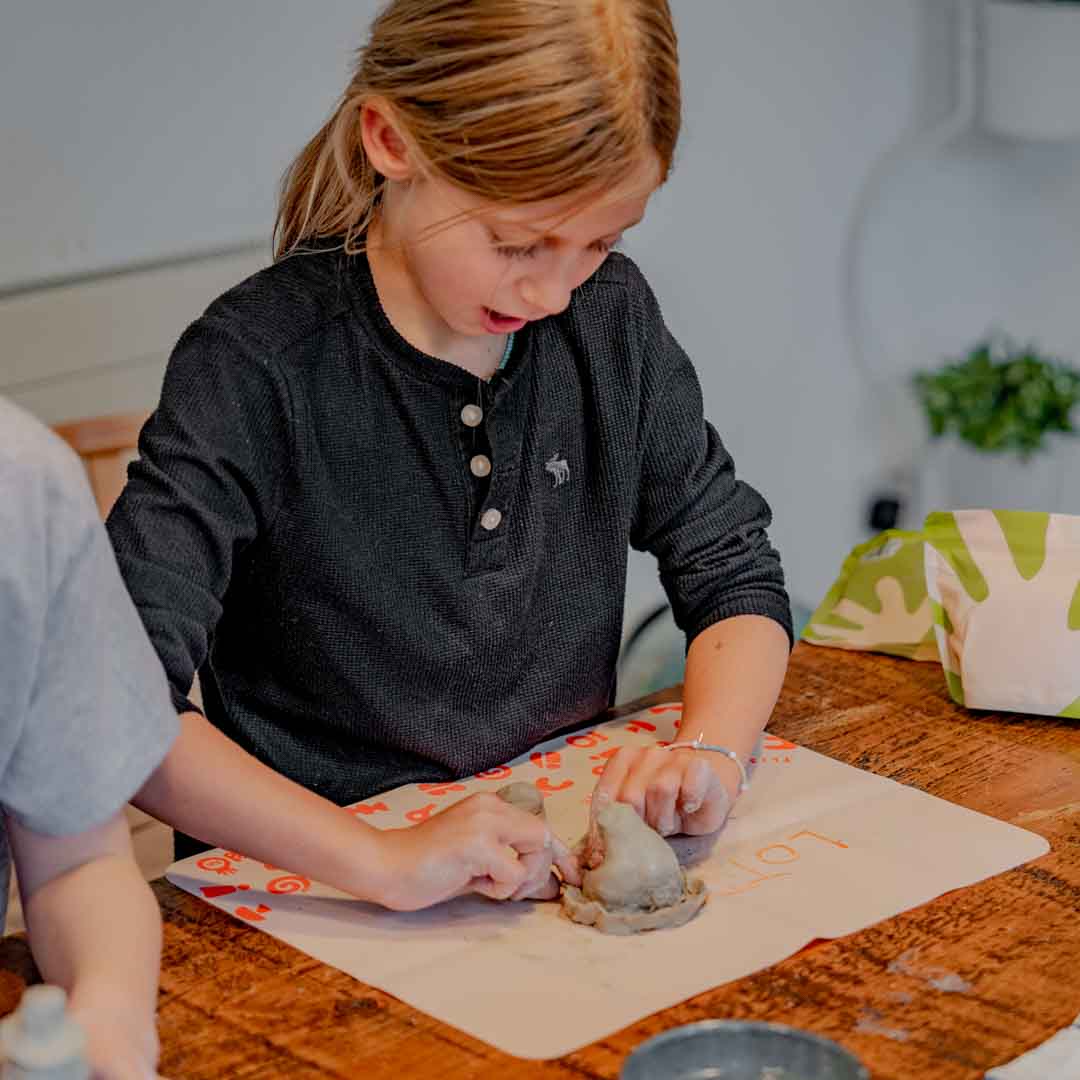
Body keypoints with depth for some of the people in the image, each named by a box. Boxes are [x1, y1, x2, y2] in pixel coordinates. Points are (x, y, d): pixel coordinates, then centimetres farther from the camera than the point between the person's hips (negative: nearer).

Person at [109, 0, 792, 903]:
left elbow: (735, 573, 7)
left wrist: (712, 752, -13)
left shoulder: (612, 316, 0)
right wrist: (376, 860, -33)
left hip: (571, 854, 3)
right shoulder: (260, 364, -17)